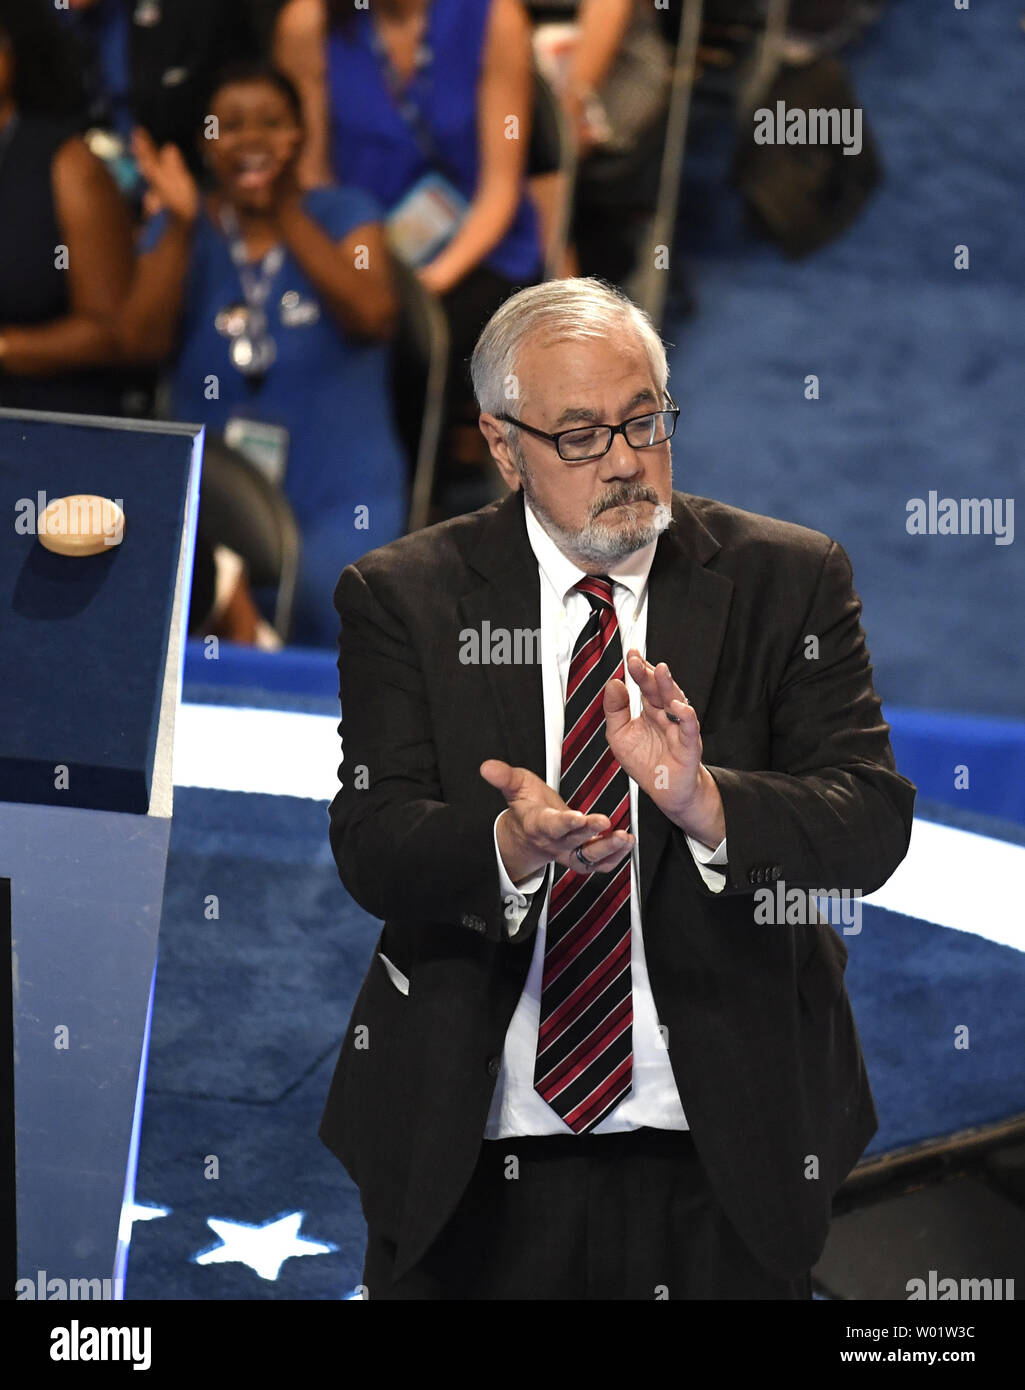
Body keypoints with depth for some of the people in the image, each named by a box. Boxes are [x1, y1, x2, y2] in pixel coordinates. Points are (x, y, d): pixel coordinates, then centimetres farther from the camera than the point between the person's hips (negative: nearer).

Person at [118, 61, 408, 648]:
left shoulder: (343, 215, 6)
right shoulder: (181, 230, 10)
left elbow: (373, 318, -13)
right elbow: (143, 341, -5)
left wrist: (288, 216, -17)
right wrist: (181, 225, -13)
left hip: (337, 496, -1)